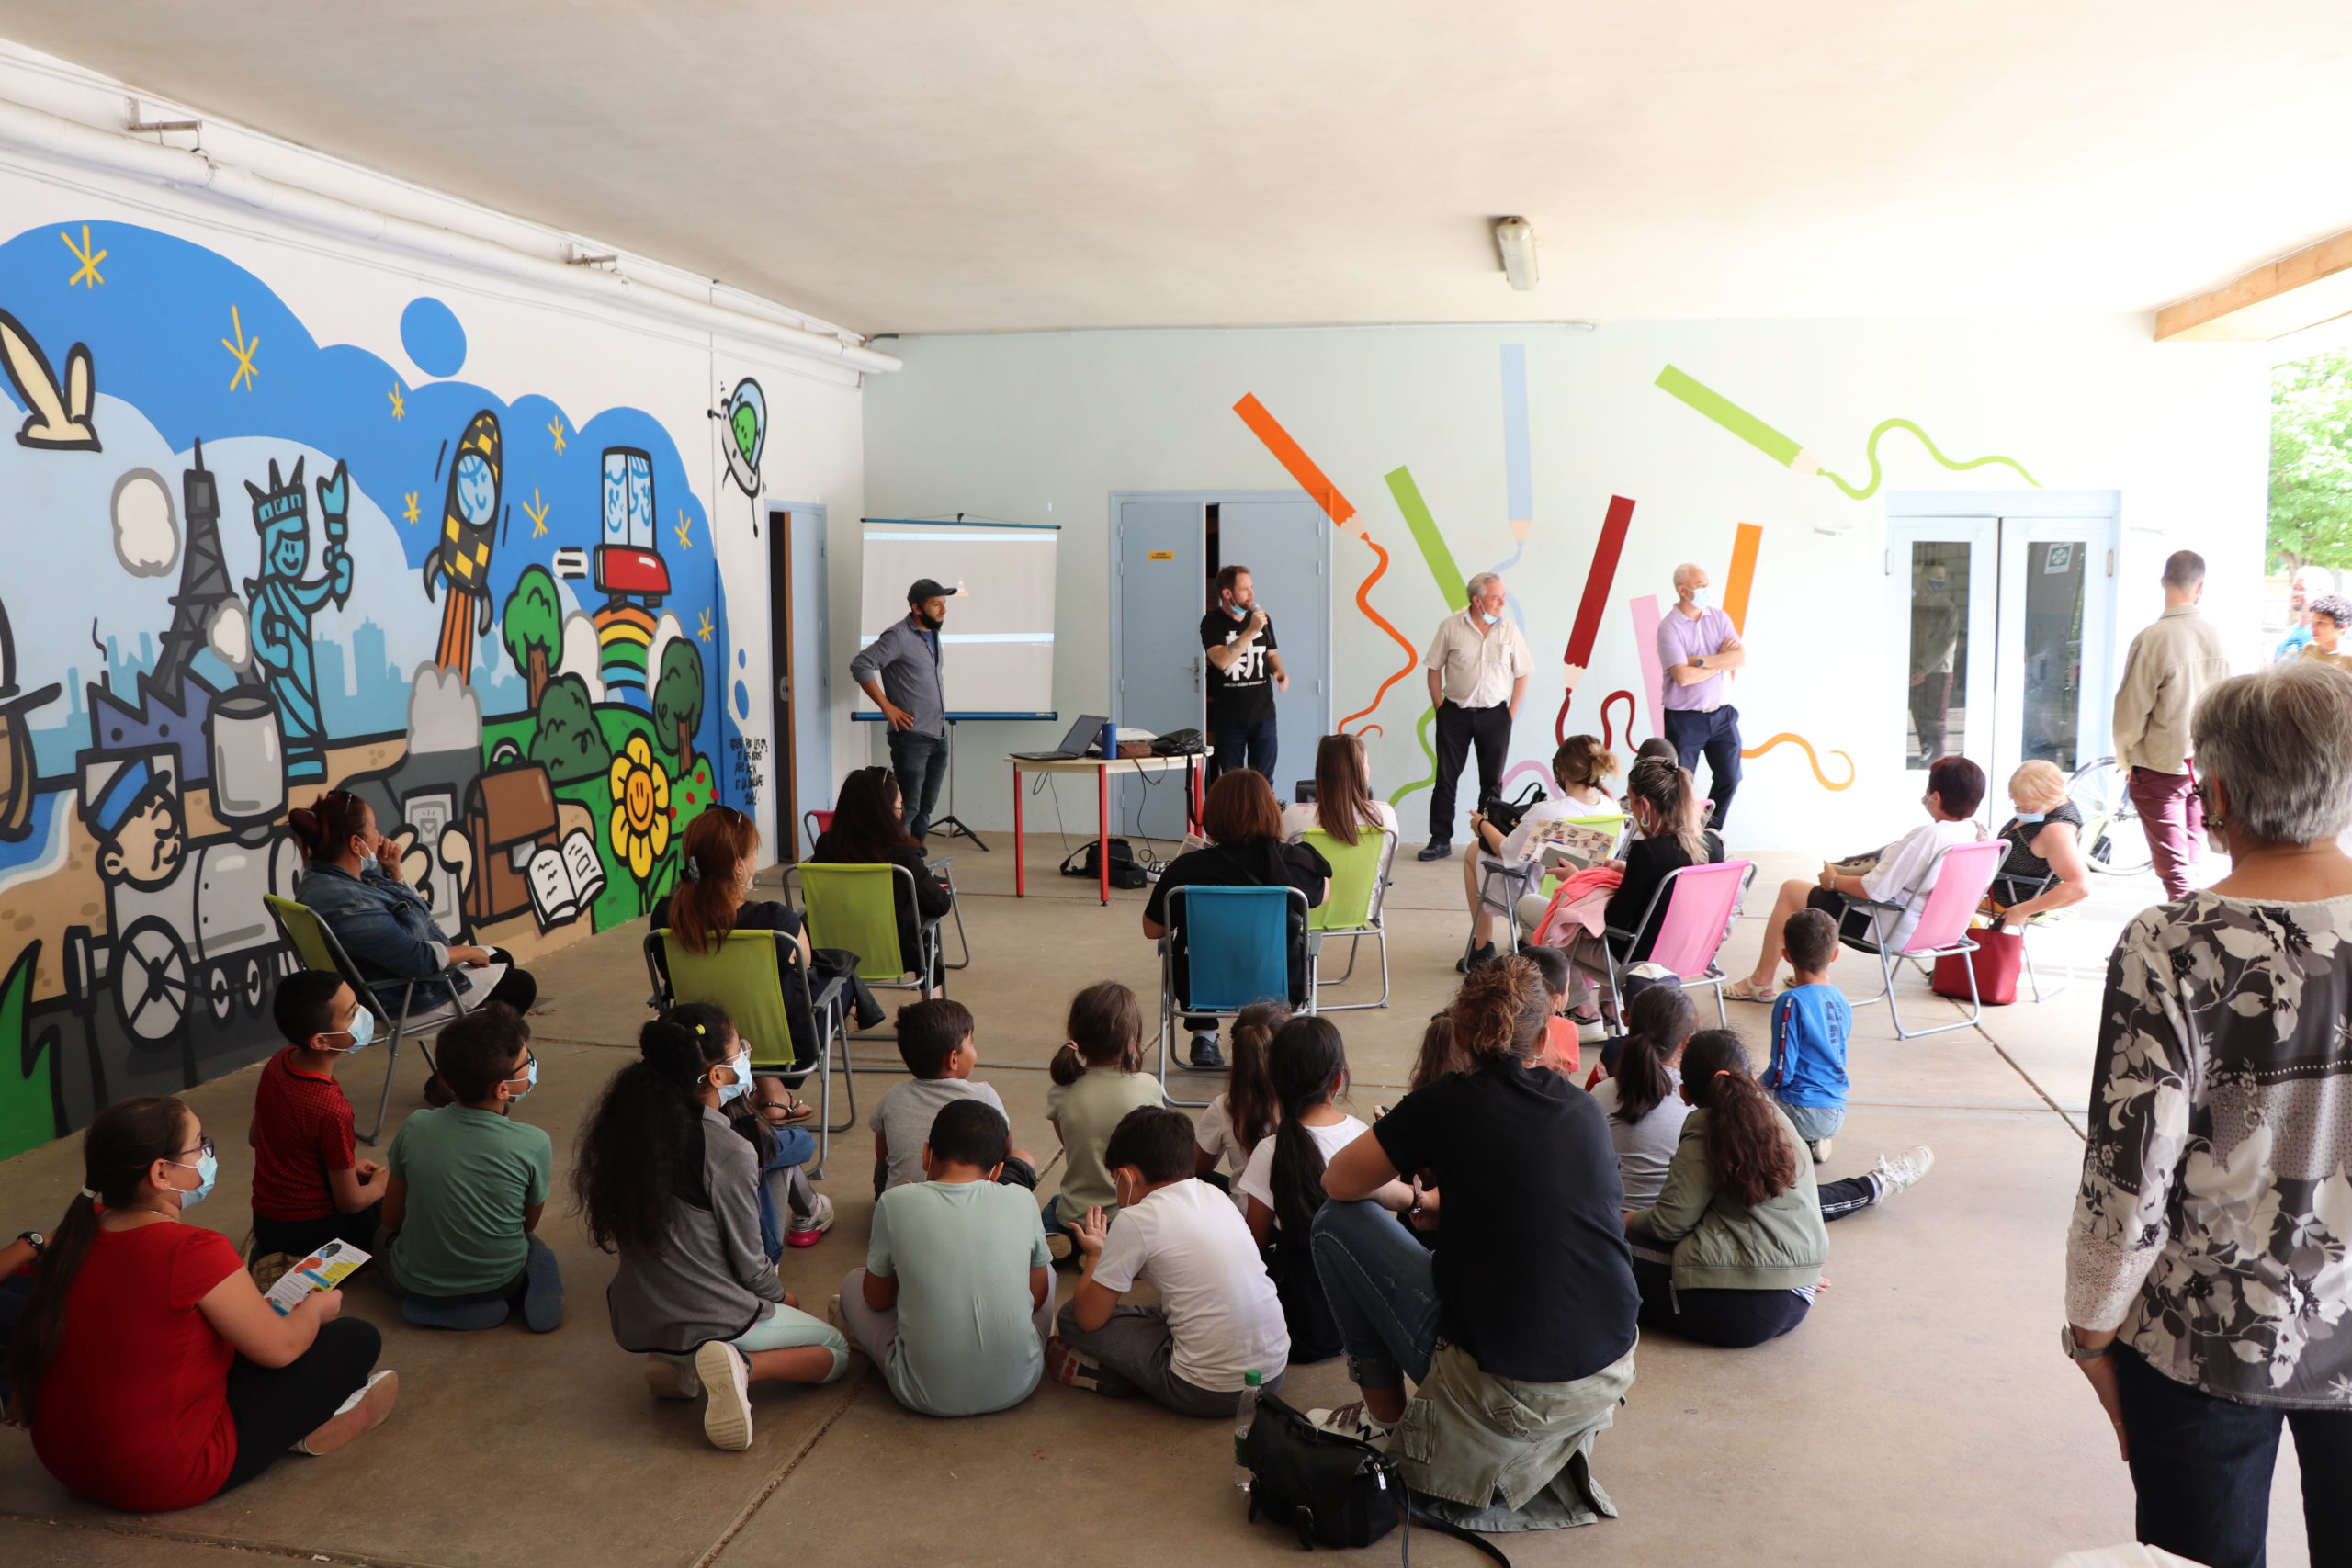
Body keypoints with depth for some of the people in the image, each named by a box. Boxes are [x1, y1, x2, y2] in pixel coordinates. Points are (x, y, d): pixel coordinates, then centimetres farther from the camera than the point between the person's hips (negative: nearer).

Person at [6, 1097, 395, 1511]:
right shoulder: (192, 1251, -26)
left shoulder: (81, 1234, -3)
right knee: (357, 1338, -1)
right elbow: (280, 1347, -14)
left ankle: (309, 1413, 17)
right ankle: (311, 1426, 20)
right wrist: (315, 1308, 7)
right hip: (167, 1476, -8)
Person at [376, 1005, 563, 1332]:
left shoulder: (415, 1128, -15)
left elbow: (392, 1218, -1)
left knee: (385, 1235, 32)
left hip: (416, 1283, 1)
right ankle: (536, 1286, -1)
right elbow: (530, 1222, -3)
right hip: (500, 1280, -1)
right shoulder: (534, 1144, -21)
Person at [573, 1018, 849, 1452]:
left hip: (635, 1324, 7)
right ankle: (743, 1365, -10)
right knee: (836, 1351, 16)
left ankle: (678, 1364, 10)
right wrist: (782, 1298, 11)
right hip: (712, 1323, -7)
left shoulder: (633, 1125, -5)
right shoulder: (730, 1155, -24)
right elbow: (750, 1267, -13)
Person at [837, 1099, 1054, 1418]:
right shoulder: (1020, 1201, -6)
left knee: (853, 1283, 20)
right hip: (1017, 1387, 1)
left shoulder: (896, 1202, -9)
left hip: (927, 1395, 0)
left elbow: (877, 1299, 6)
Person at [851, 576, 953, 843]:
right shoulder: (898, 637, -13)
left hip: (939, 738, 8)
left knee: (926, 807, 12)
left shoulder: (932, 634, 13)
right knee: (907, 808, -7)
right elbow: (860, 665, -20)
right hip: (911, 738, -8)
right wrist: (887, 707, -17)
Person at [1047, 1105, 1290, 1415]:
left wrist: (1095, 1254, 14)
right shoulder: (1214, 1195, 8)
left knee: (1071, 1318, 6)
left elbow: (1090, 1318, -2)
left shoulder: (1135, 1221, -10)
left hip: (1210, 1394, -7)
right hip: (1273, 1373, 7)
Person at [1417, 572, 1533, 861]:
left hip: (1494, 715, 1)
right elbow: (1434, 669, 3)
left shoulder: (1509, 631, 0)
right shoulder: (1450, 627, -4)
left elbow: (1522, 674, 5)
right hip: (1455, 714, -1)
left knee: (1492, 780, 7)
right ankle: (1440, 840, 12)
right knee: (1446, 777, 4)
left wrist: (1511, 713, 0)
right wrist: (1439, 707, -1)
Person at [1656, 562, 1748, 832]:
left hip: (1721, 714, 5)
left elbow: (1741, 660, -8)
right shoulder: (1669, 626, -12)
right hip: (1685, 718, -5)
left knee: (1729, 779, 10)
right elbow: (1683, 676, -22)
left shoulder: (1719, 618, 4)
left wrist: (1702, 661, -18)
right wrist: (1722, 660, -11)